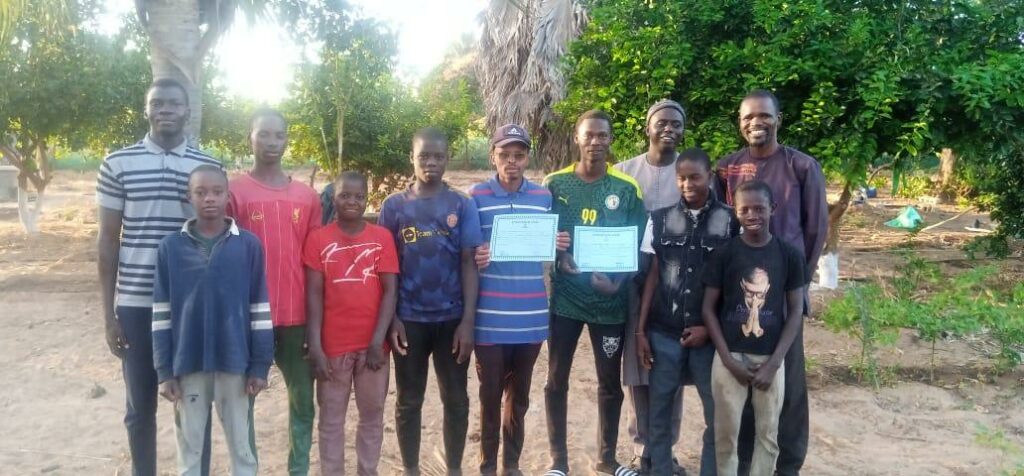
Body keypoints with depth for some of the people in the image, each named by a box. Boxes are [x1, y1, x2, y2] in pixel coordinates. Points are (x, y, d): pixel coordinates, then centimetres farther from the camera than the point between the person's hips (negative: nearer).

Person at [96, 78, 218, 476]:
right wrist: (109, 315, -1)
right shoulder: (117, 164, 0)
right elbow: (107, 242, 2)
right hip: (136, 305, 0)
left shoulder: (208, 167, 2)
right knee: (140, 407, 12)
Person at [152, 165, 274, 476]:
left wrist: (260, 366, -3)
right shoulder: (171, 247, -2)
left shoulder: (249, 245, -4)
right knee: (189, 446, 14)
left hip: (235, 362, -1)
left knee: (242, 445, 11)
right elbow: (162, 313, 1)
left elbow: (260, 309, -2)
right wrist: (164, 370, -1)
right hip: (187, 364, 1)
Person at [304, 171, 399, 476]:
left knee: (372, 415, 12)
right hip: (333, 346, -1)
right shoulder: (318, 239, 0)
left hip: (372, 344, 1)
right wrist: (315, 347, -9)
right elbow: (314, 295, -3)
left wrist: (378, 340, -9)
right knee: (331, 419, 9)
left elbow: (390, 291, -2)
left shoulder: (382, 237, 1)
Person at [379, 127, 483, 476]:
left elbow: (469, 263, -4)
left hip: (452, 318, 0)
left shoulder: (462, 204, 0)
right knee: (409, 400, 12)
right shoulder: (394, 205, 2)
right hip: (409, 319, 0)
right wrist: (390, 318, -4)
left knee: (456, 399, 11)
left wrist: (468, 320, -9)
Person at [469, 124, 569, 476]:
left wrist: (560, 246, -7)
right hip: (490, 317, -2)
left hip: (531, 316, 3)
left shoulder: (544, 197, 7)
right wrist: (475, 258, -21)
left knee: (520, 396, 14)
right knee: (490, 395, 7)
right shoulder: (476, 196, -1)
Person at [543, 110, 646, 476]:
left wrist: (618, 280, -13)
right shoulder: (555, 184, 0)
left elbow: (637, 245, 3)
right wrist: (559, 257, -17)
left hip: (610, 301, 1)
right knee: (557, 380, 8)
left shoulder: (627, 188, 1)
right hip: (564, 297, 0)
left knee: (611, 383, 12)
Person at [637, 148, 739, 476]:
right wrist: (641, 330, 2)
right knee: (660, 411, 9)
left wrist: (710, 327, -8)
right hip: (664, 332, 1)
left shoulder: (730, 221, -2)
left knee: (718, 411, 7)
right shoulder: (660, 219, 4)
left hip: (709, 332, -1)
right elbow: (651, 277, 5)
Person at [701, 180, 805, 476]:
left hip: (770, 359, 1)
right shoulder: (723, 254, -5)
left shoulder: (789, 255, -2)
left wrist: (773, 363, -7)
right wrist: (729, 359, -9)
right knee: (726, 433, 7)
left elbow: (796, 312, 0)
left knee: (768, 434, 10)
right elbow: (709, 309, -2)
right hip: (729, 357, -1)